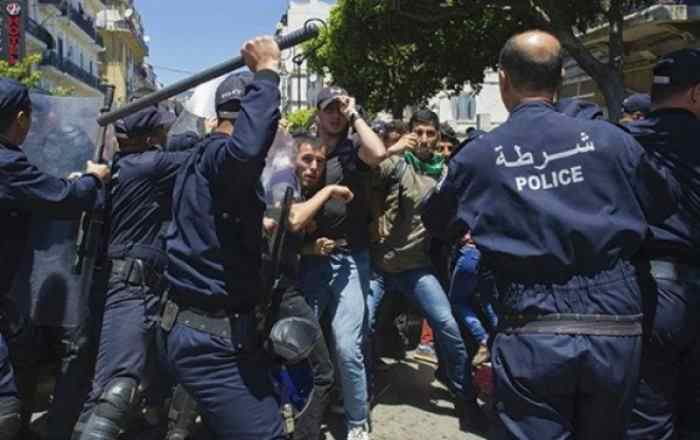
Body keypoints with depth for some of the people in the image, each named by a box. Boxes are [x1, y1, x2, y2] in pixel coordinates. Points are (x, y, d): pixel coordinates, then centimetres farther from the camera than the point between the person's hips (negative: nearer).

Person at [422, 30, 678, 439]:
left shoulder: (478, 156, -5)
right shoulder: (608, 138, -2)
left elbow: (436, 222, 12)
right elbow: (666, 202, 15)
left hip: (532, 335, -2)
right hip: (615, 329, 3)